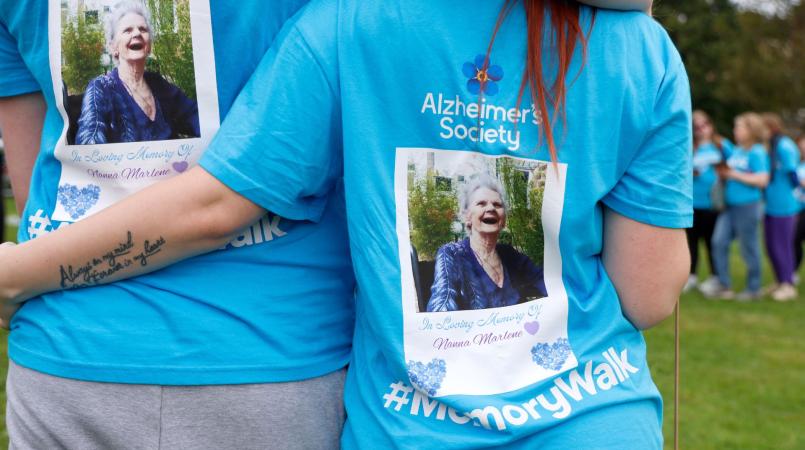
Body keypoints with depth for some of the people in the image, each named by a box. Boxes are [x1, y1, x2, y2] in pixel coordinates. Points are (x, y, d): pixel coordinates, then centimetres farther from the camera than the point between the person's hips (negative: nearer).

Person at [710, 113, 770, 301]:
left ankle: (753, 289, 15)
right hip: (730, 205, 7)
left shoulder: (758, 153, -9)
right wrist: (721, 172, 2)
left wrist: (735, 175, -15)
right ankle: (724, 286, 5)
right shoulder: (735, 151, 13)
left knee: (749, 248, 2)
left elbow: (762, 180, -17)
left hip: (748, 206, -7)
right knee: (719, 242, -2)